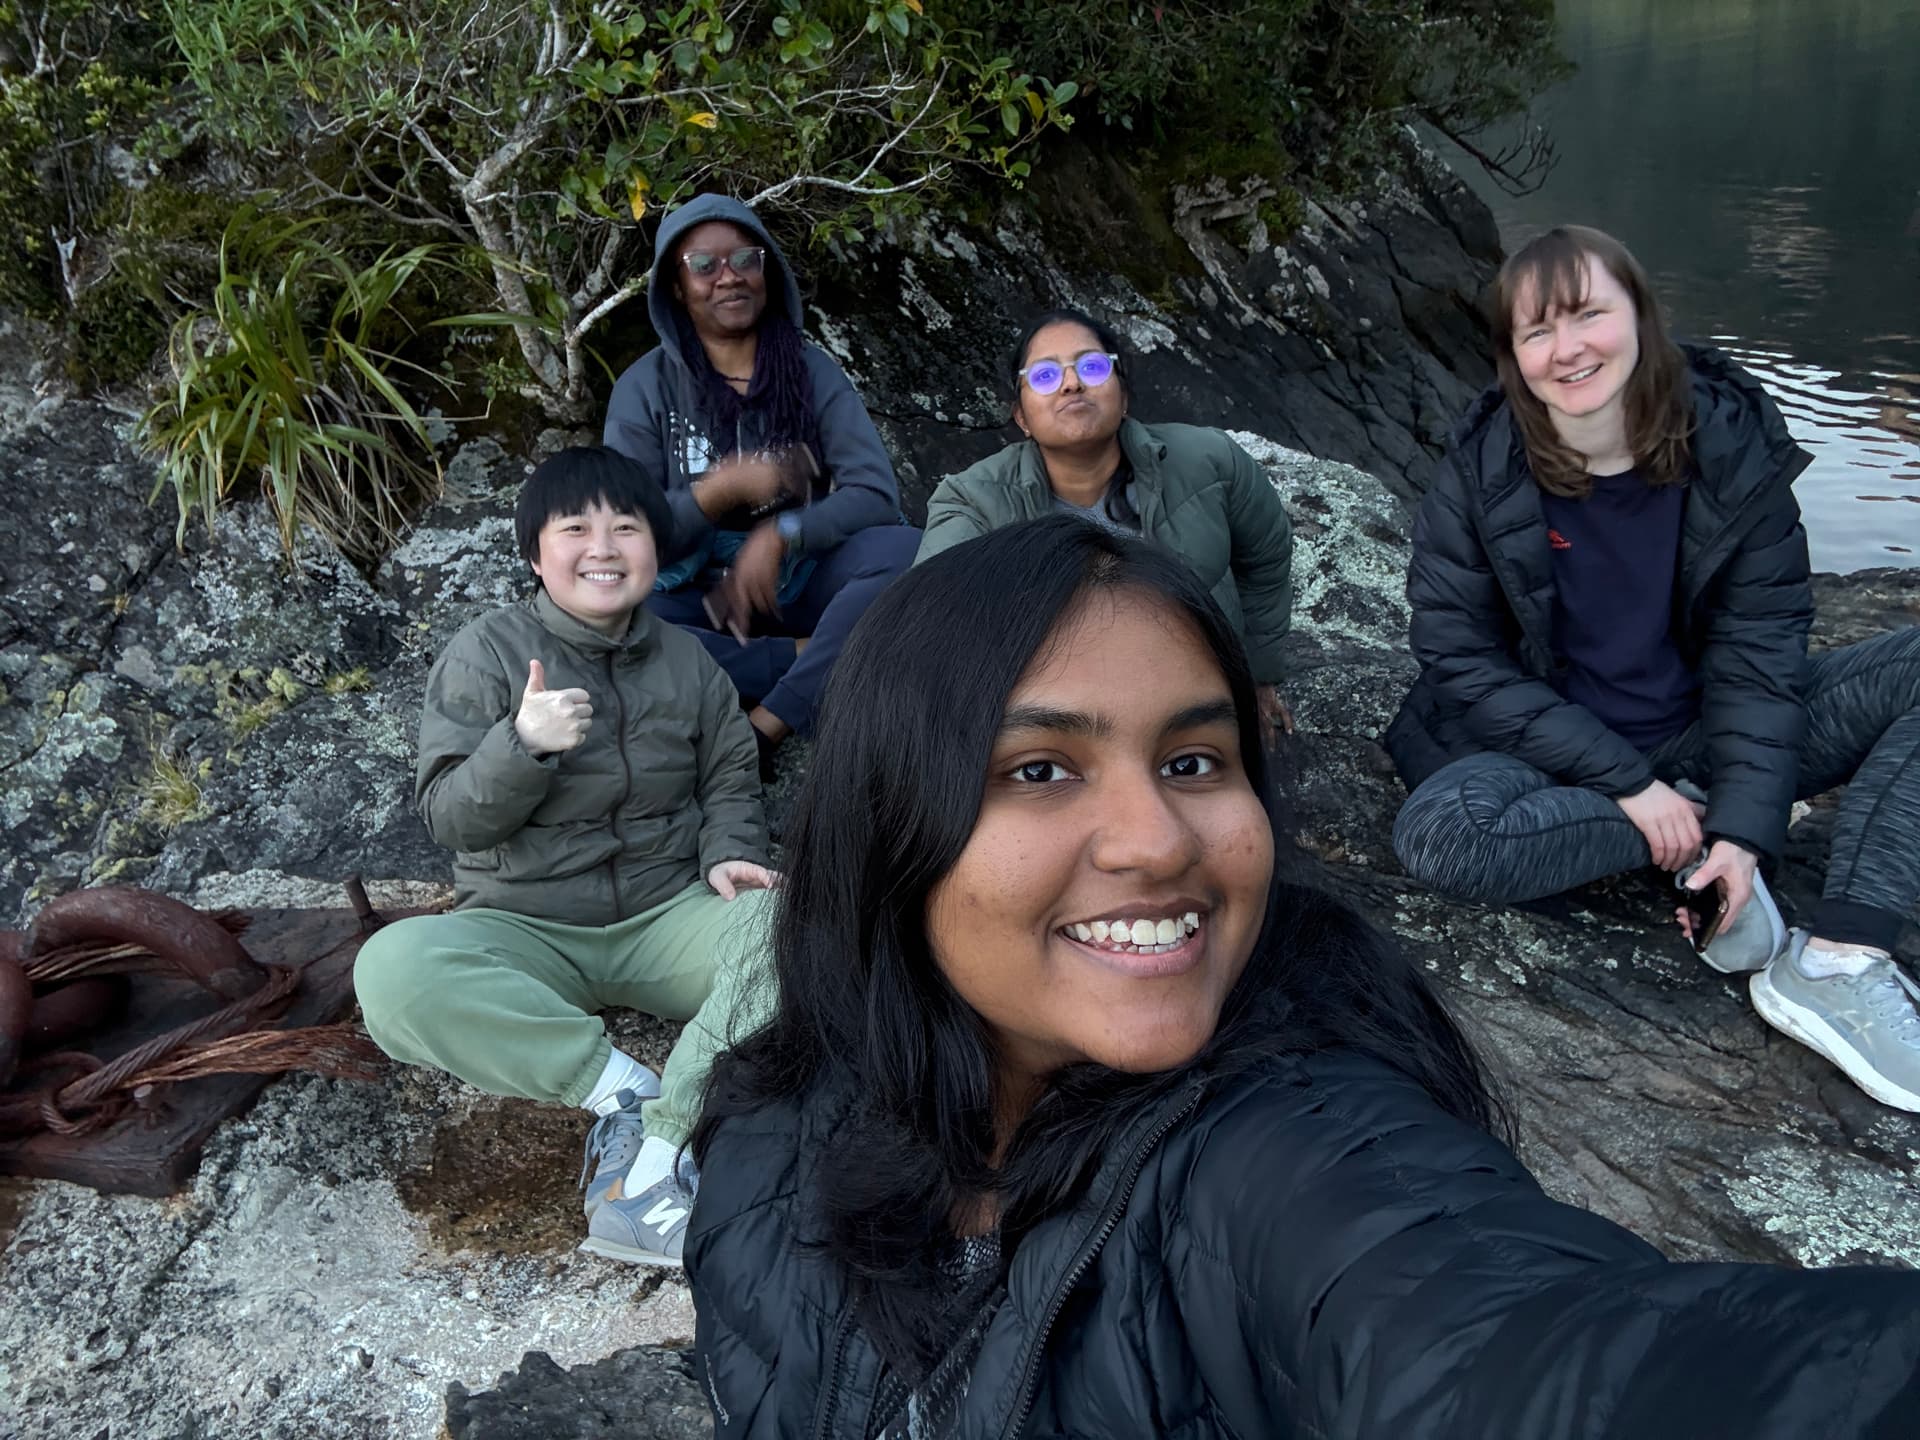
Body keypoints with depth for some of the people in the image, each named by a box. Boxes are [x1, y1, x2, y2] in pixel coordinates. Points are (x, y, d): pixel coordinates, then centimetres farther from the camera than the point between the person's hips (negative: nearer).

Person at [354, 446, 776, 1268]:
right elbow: (448, 817, -6)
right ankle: (627, 1089, -26)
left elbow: (731, 781, 12)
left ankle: (653, 1151, -36)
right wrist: (521, 743, -25)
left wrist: (728, 855, -10)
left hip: (666, 917, 2)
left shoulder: (687, 661, 9)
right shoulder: (486, 654, -1)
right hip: (524, 933, -1)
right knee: (394, 969, -33)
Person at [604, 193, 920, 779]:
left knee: (903, 548, -29)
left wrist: (779, 534, -25)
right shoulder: (645, 387, -2)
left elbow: (876, 492, -11)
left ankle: (763, 729, -30)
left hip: (800, 580, 1)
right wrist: (722, 489, -24)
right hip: (698, 595, -1)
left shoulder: (811, 369, 1)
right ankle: (808, 659, -19)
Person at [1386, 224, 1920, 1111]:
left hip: (1706, 737, 3)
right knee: (1438, 833, -34)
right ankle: (1690, 844, -13)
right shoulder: (1480, 473, -12)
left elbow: (1759, 643, -9)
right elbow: (1459, 657, -13)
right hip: (1552, 758, -2)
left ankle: (1839, 963, -25)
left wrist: (1746, 823, -21)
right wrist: (1627, 783, -20)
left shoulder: (1734, 442, -8)